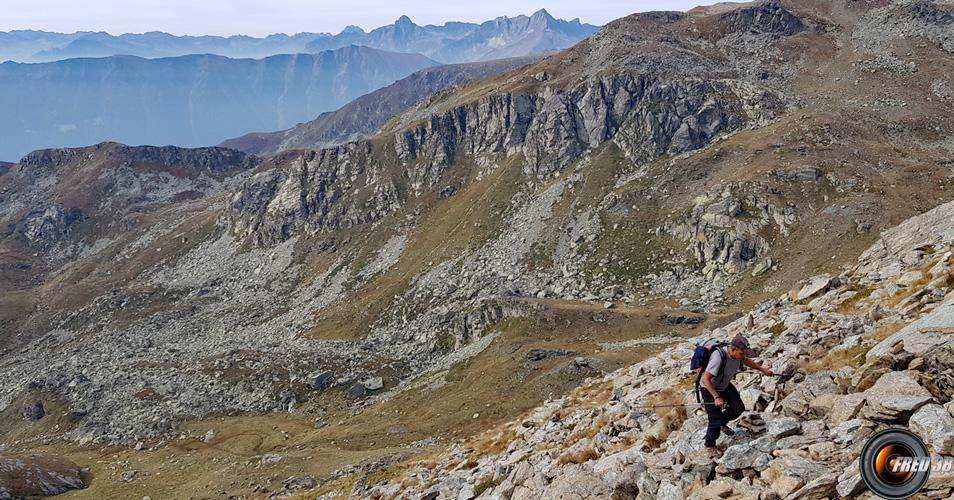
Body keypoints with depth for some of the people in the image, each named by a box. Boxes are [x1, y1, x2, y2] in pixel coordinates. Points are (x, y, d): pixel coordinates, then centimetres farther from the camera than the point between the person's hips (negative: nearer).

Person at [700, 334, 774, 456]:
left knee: (738, 407, -1)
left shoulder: (738, 353, -15)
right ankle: (710, 446, 17)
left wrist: (763, 370, 16)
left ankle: (722, 423, 29)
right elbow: (705, 379, -40)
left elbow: (747, 361, 12)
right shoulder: (719, 357, -39)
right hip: (710, 388, -7)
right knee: (715, 419, -7)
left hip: (725, 385, 7)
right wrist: (716, 397, -42)